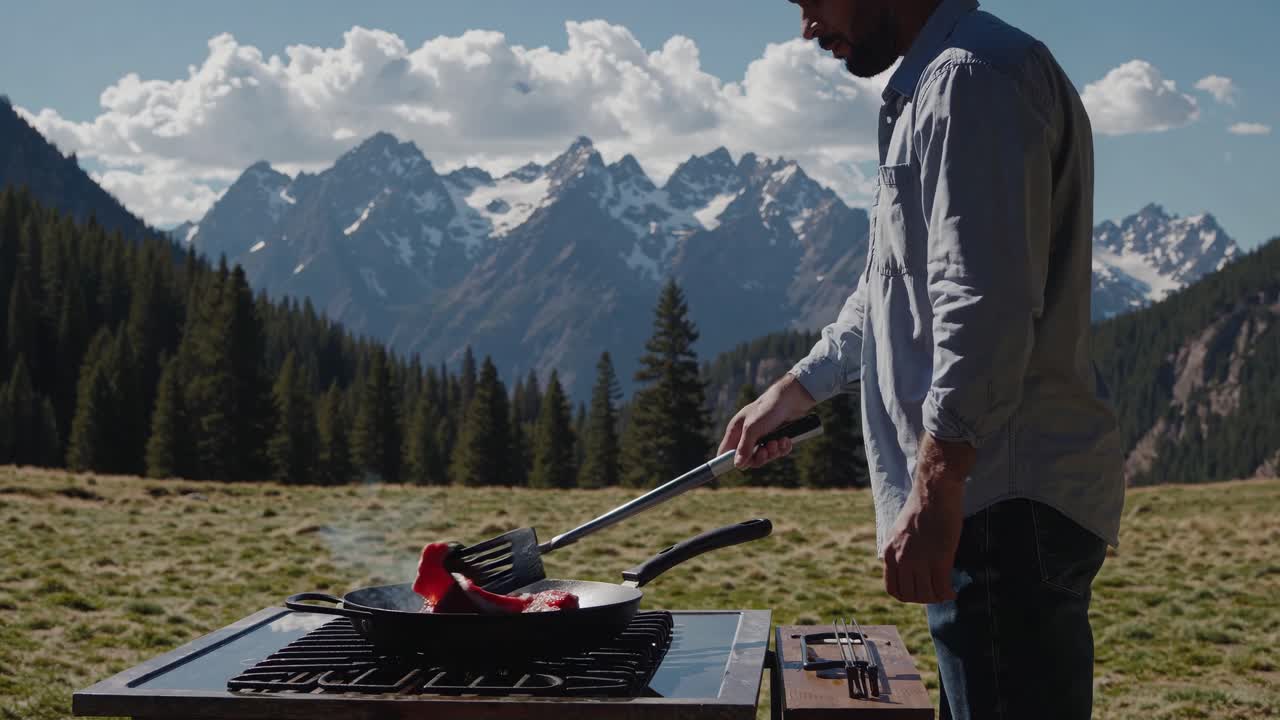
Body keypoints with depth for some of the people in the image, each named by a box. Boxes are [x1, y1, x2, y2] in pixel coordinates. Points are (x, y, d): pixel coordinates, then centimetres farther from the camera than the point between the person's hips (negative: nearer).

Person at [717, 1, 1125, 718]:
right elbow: (893, 292, 31)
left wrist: (934, 490, -24)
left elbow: (985, 307, -23)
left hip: (1009, 506, -11)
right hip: (994, 503, 11)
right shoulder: (932, 88, 22)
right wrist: (791, 393, 34)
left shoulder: (975, 76, -13)